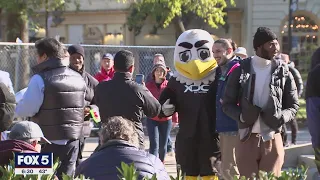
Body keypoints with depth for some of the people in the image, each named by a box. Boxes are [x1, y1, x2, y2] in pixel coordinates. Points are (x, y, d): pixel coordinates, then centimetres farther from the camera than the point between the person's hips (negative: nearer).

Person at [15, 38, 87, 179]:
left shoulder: (40, 79, -12)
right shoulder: (78, 78, 7)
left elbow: (24, 110, -15)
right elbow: (81, 107, 12)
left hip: (49, 142, -5)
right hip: (73, 141, 6)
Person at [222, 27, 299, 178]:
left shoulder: (283, 72, 3)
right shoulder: (240, 71, 1)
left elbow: (293, 106, 6)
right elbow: (227, 104, 3)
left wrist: (281, 117, -15)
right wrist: (241, 116, -16)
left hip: (272, 139, 0)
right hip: (247, 138, 0)